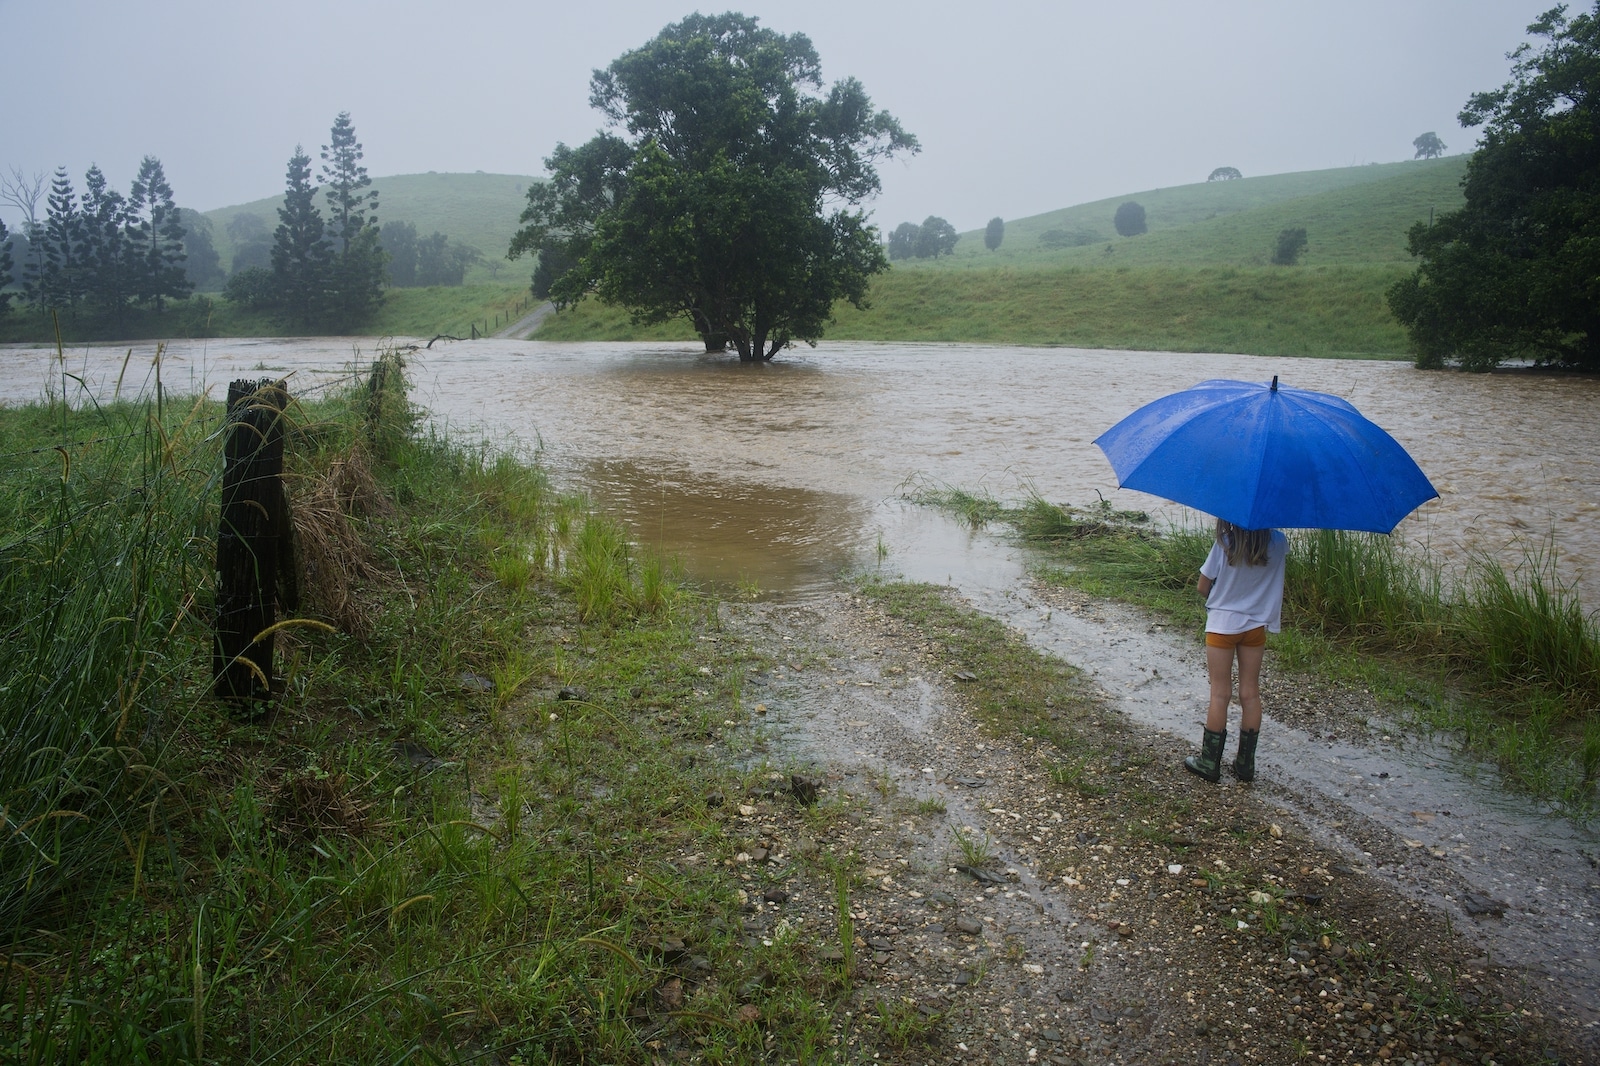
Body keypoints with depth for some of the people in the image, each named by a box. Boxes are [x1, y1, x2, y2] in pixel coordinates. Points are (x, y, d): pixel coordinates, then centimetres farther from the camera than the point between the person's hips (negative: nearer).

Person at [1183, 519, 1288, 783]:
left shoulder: (1224, 544, -16)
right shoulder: (1278, 543, -8)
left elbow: (1203, 587, -8)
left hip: (1222, 625, -3)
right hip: (1255, 625, 3)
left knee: (1220, 694, 5)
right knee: (1250, 694, 11)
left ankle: (1210, 762, 13)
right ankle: (1246, 763, 19)